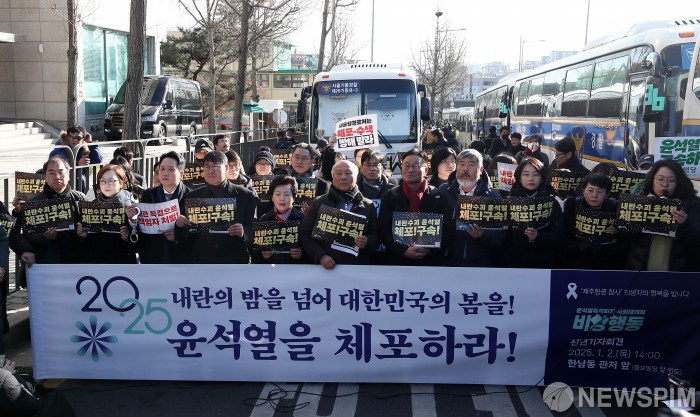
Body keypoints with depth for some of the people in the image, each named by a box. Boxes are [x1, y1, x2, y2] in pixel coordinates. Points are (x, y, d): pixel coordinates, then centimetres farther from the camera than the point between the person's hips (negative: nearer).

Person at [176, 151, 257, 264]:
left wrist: (243, 232, -20)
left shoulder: (246, 196, 4)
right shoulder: (192, 198, 10)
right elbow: (184, 240, 9)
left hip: (235, 263, -1)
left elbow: (254, 229, 0)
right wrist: (180, 226, -12)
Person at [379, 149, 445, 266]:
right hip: (397, 261, 0)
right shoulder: (390, 196, 6)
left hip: (431, 260, 0)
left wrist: (430, 249, -13)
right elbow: (383, 231, 1)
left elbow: (446, 230, 2)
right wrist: (404, 251, -12)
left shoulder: (438, 196, 5)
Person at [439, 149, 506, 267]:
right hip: (447, 260, 1)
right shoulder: (443, 192, 4)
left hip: (480, 262, -1)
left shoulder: (493, 196, 0)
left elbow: (500, 236, -6)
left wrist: (483, 235, -23)